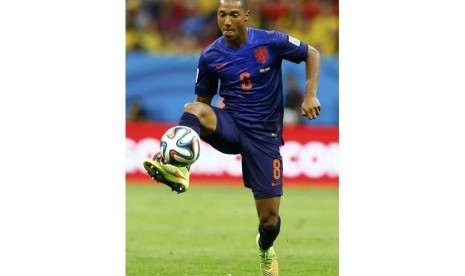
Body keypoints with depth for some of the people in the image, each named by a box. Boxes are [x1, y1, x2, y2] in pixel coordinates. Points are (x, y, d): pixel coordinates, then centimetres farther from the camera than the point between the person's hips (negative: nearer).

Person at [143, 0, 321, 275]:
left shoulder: (270, 42, -10)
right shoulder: (210, 56, -3)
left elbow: (312, 54, 2)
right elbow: (203, 100, 8)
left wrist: (310, 95, -11)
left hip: (265, 135, -1)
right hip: (230, 126, 2)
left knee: (269, 218, -1)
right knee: (194, 109, -33)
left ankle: (266, 248, 36)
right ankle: (178, 168, -57)